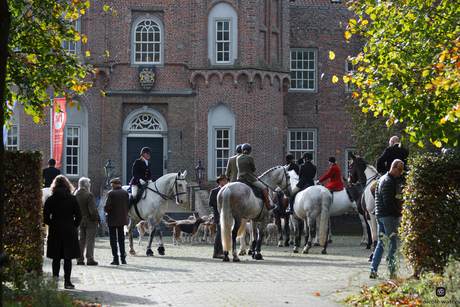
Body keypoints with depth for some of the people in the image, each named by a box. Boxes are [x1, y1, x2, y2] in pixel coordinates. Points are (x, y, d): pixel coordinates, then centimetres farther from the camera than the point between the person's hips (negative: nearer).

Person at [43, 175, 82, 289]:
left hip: (55, 232, 1)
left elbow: (46, 217, -2)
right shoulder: (72, 198, -3)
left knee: (56, 258, 9)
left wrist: (52, 225, 11)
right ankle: (67, 281, 1)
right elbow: (78, 216, -3)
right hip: (69, 232, -1)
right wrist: (74, 226, 9)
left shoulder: (50, 199, -1)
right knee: (68, 258, 3)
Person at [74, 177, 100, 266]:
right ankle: (90, 259, 0)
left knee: (81, 240, 13)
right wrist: (95, 219, -9)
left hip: (80, 221, 6)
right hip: (90, 221, -6)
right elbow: (92, 209, -19)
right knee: (90, 240, -1)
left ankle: (79, 259, 14)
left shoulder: (75, 195, 3)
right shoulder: (89, 195, -17)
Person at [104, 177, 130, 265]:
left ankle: (115, 259, -1)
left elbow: (107, 206, -19)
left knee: (113, 239, 1)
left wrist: (106, 210, 1)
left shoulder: (111, 193, -11)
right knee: (121, 239, 13)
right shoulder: (125, 193, 4)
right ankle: (123, 258, 14)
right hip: (122, 219, 5)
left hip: (112, 219, -5)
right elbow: (128, 205, 6)